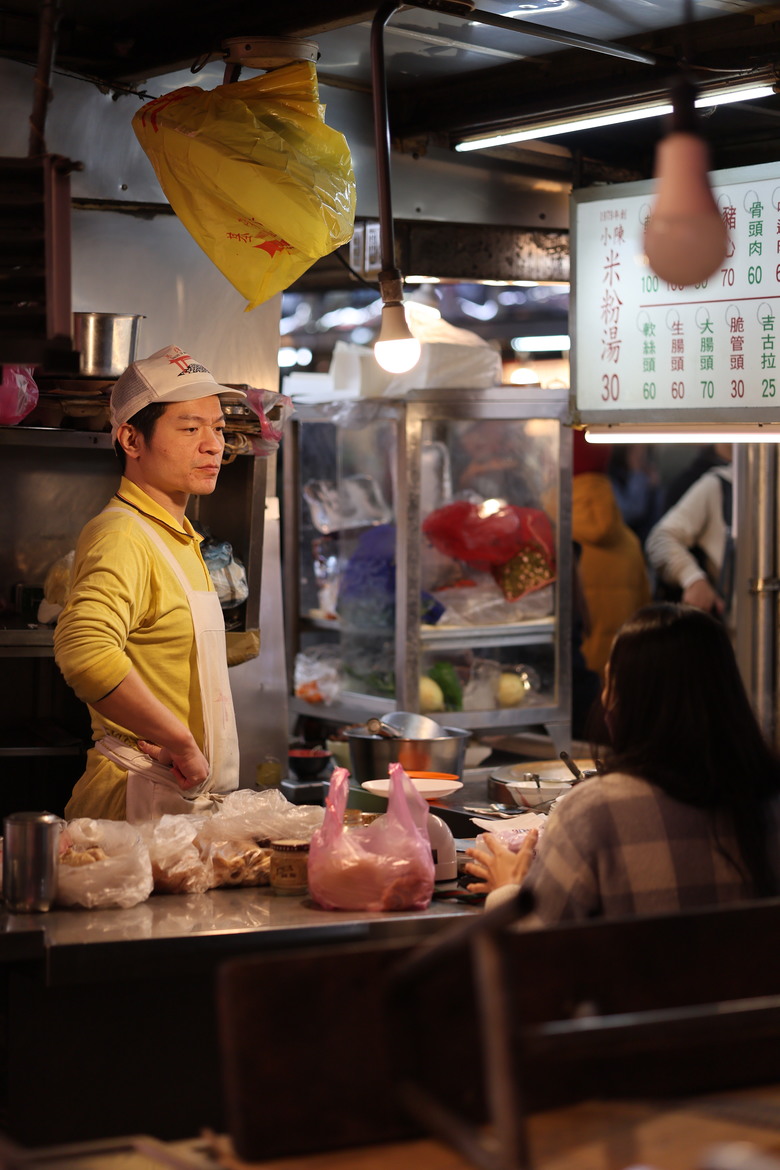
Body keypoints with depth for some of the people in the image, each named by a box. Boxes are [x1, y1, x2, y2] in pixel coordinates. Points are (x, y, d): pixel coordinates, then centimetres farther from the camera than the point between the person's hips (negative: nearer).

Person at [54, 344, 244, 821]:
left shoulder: (178, 539, 19)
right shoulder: (123, 536, -16)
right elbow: (85, 649, -35)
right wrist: (180, 741, -28)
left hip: (186, 797, 9)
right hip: (140, 798, -9)